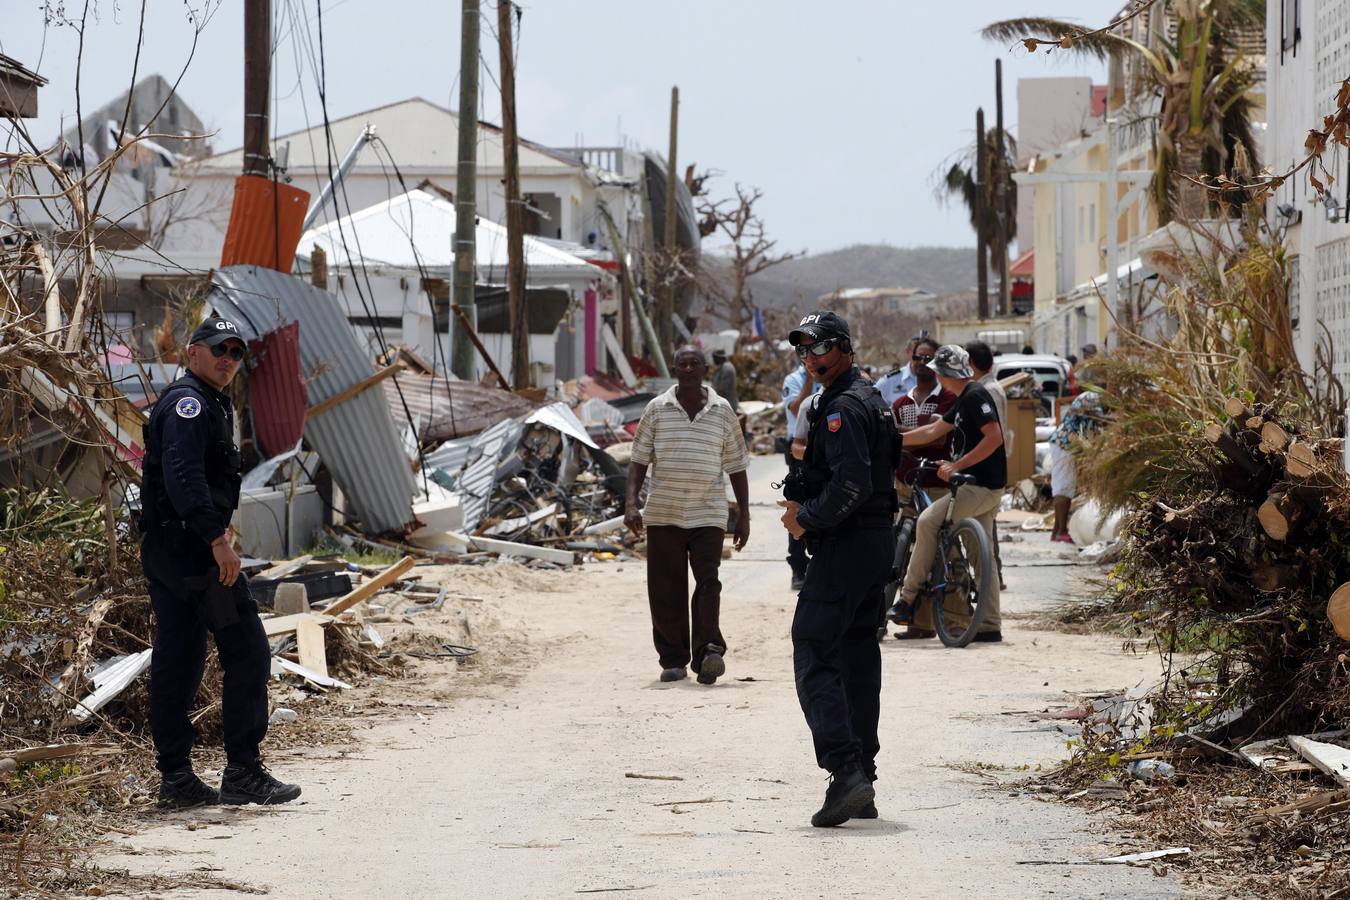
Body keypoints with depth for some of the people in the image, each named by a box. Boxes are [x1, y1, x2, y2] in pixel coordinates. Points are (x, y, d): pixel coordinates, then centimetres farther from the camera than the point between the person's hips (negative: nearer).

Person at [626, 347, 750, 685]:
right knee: (666, 590, 2)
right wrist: (631, 503, -7)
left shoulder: (722, 411, 6)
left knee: (707, 583, -12)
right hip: (663, 514, 1)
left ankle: (708, 653, -16)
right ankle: (673, 659, 9)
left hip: (708, 515, -1)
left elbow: (736, 465, 11)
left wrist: (743, 514, 8)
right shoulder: (657, 409, 4)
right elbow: (639, 459, 4)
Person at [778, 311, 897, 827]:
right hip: (876, 542, 10)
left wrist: (807, 519, -12)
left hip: (844, 546, -10)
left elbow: (852, 483, -24)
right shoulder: (871, 400, 18)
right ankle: (862, 786, 14)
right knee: (859, 659, 12)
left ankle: (845, 772, -20)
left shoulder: (842, 407, -14)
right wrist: (806, 506, 14)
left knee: (814, 658, -11)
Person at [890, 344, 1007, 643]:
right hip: (982, 488, 10)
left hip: (980, 487, -10)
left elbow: (994, 437, -23)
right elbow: (933, 431, 27)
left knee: (927, 522, -13)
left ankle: (908, 598, -10)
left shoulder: (975, 397, -13)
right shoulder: (964, 400, 18)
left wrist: (956, 466, -21)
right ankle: (990, 626, 10)